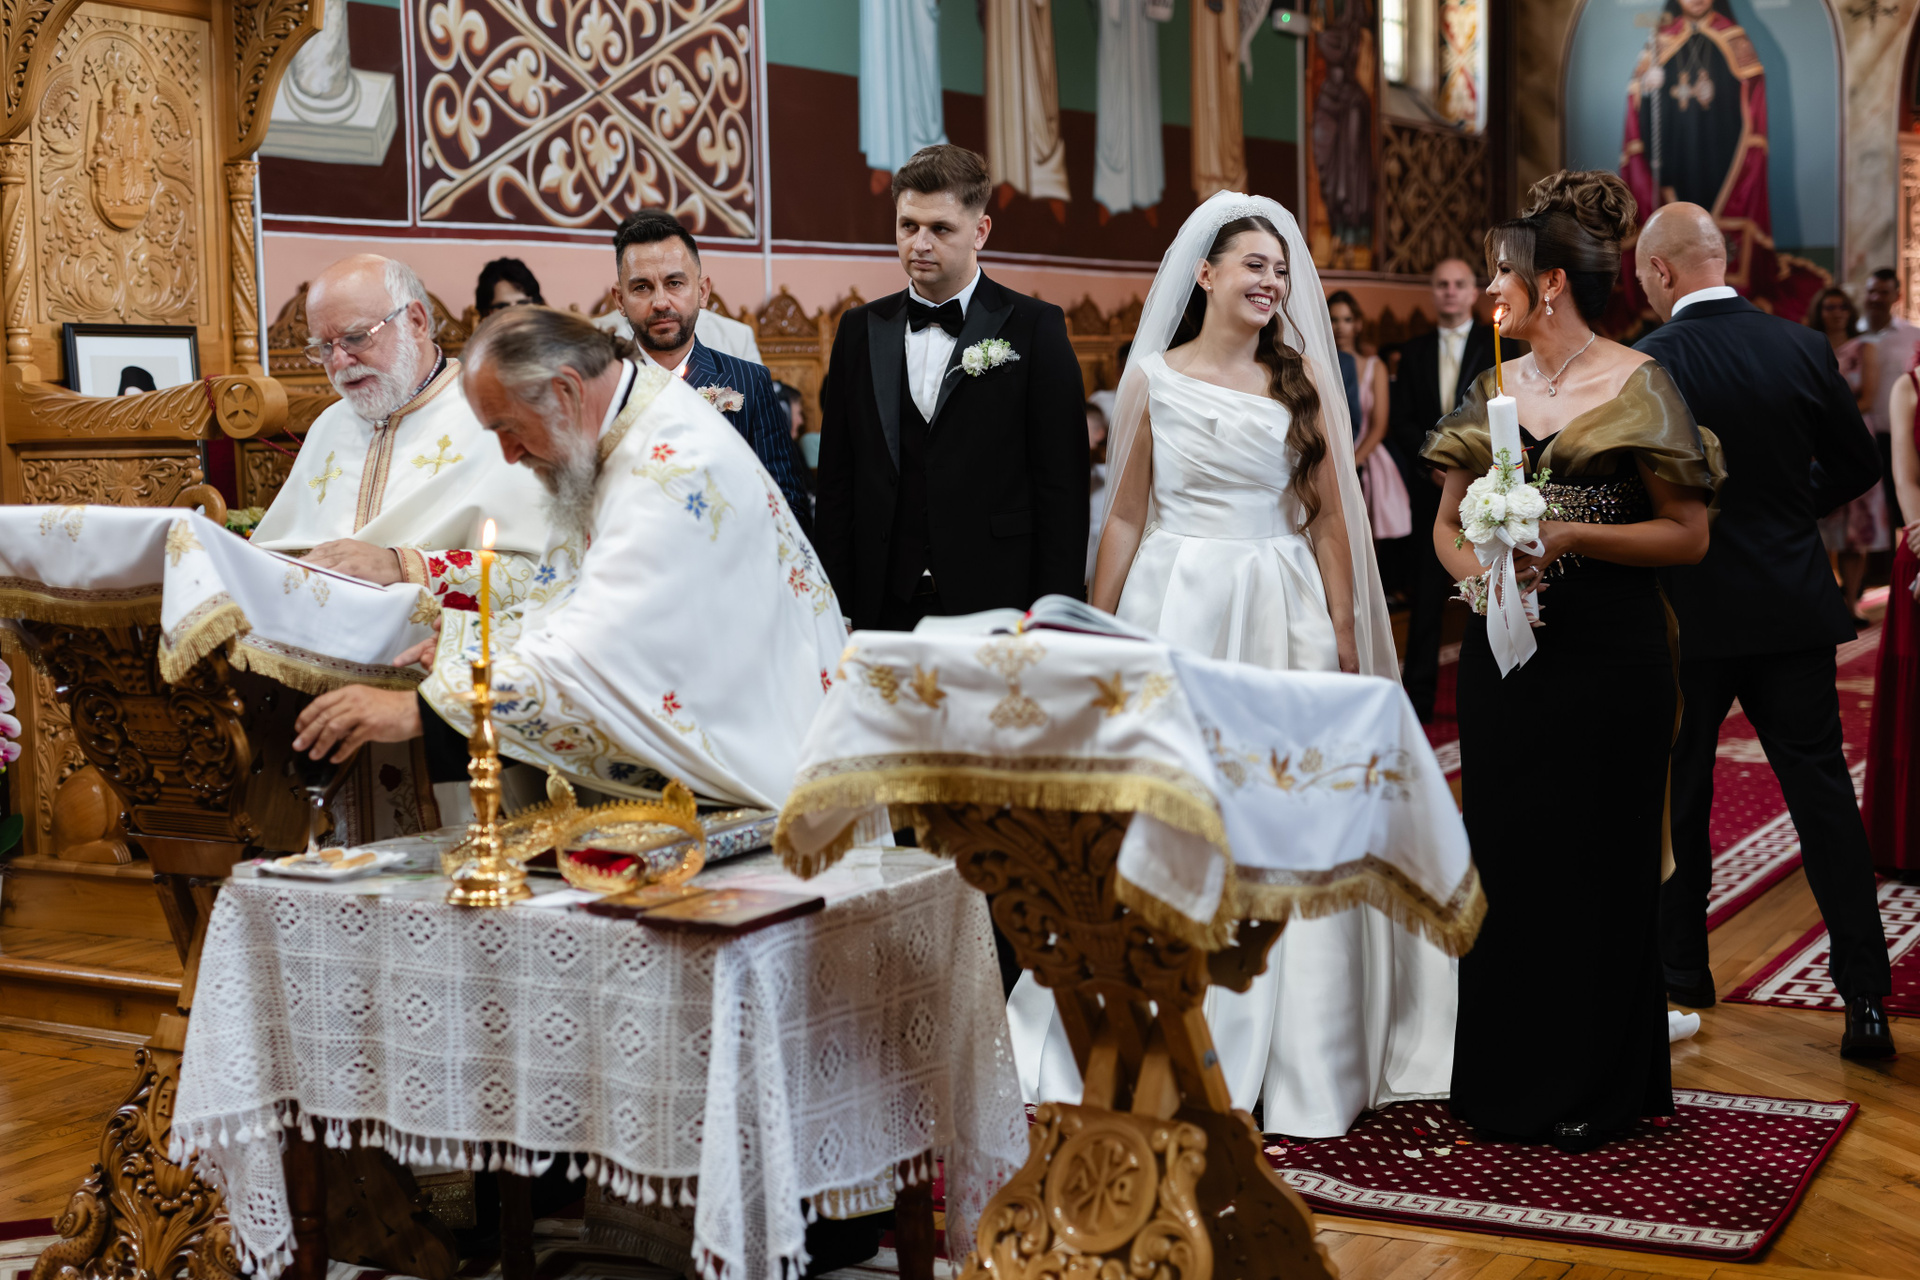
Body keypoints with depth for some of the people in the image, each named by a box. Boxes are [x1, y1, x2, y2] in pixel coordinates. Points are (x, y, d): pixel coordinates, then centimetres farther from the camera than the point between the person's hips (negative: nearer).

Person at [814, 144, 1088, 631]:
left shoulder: (1035, 327, 0)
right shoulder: (860, 330, 11)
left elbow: (1062, 486, -3)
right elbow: (837, 485, 11)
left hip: (996, 607, -3)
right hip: (885, 610, 3)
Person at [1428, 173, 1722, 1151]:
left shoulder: (1637, 385, -6)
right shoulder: (1495, 389, 10)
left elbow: (1688, 535, -9)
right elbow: (1447, 522, 13)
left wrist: (1570, 536, -20)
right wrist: (1479, 569, -8)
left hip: (1606, 654, -5)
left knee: (1596, 859, 1)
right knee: (1503, 851, 9)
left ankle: (1594, 1086, 15)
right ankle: (1505, 1076, 22)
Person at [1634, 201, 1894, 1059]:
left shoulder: (1647, 365, -14)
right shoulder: (1803, 348, -3)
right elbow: (1857, 466, 7)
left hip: (1691, 609, -3)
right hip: (1794, 607, 3)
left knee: (1678, 795, 13)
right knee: (1822, 792, 6)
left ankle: (1680, 967, 24)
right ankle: (1865, 994, 2)